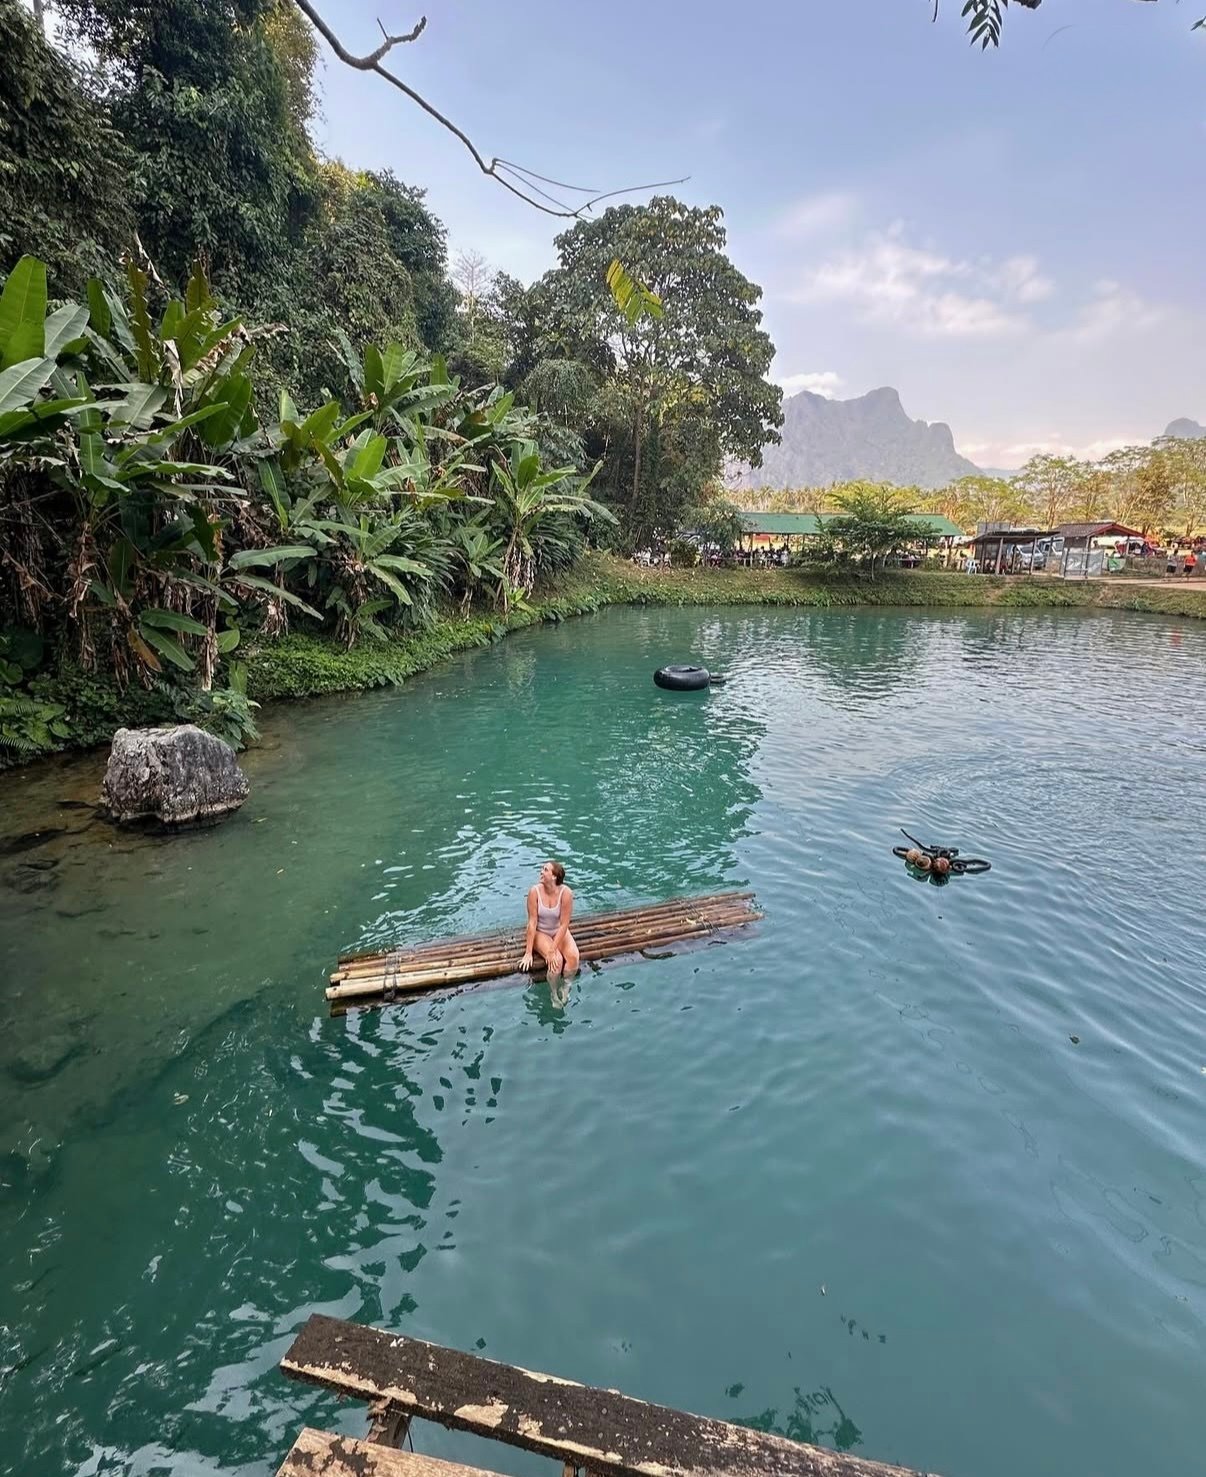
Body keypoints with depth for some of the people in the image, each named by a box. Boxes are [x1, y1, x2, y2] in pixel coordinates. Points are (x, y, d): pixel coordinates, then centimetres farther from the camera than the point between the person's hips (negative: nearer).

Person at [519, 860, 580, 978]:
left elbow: (564, 925, -20)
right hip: (540, 933, -1)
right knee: (557, 960, -25)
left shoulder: (565, 893, -22)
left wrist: (552, 951, -25)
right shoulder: (534, 891, -22)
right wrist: (528, 953, -18)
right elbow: (532, 922, -19)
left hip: (559, 932, 1)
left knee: (573, 957, -23)